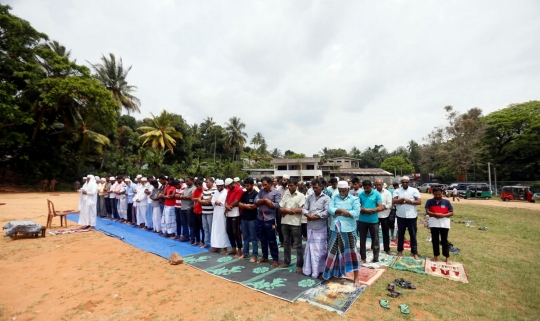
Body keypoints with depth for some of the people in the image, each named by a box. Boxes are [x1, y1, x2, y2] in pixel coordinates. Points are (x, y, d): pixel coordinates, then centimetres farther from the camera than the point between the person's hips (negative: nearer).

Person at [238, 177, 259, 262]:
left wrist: (244, 205, -7)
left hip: (252, 219, -6)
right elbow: (239, 204, 5)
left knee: (253, 238, 3)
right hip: (243, 218, 6)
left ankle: (254, 255, 10)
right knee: (245, 237, 16)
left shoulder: (256, 194, -9)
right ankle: (245, 253, 27)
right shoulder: (244, 194, 9)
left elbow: (255, 206, -17)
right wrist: (247, 205, -11)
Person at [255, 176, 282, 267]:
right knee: (262, 239, 17)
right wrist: (265, 200, -17)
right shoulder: (261, 191, 9)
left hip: (270, 219, -5)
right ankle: (265, 257, 33)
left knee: (272, 240, 3)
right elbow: (256, 201, -2)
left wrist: (264, 201, -12)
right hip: (260, 219, 5)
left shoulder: (276, 192, -6)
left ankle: (275, 259, 16)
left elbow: (277, 205, -14)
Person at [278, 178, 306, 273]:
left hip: (295, 223, -5)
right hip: (285, 222, 5)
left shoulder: (301, 196, -4)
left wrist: (287, 211, -11)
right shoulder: (285, 195, 9)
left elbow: (301, 209, -15)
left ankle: (300, 265, 13)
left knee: (298, 244, 4)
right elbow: (280, 209, 5)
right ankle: (286, 262, 30)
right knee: (286, 243, 16)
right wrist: (288, 210, -15)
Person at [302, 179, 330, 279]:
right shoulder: (309, 197, 11)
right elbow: (304, 209, 5)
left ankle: (320, 270, 17)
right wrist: (309, 215, -13)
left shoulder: (326, 198, -2)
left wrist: (316, 216, -12)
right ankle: (309, 269, 24)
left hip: (321, 227, -4)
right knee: (310, 247, 12)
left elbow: (327, 212, -13)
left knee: (320, 249, 3)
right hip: (310, 226, 4)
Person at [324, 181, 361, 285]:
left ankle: (356, 277, 17)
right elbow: (330, 209, -6)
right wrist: (342, 210, -20)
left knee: (351, 252, 4)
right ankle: (334, 272, 34)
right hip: (335, 229, 3)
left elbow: (356, 213, -14)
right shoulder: (334, 197, 6)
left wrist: (338, 213, -14)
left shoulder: (354, 199, -1)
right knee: (333, 251, 15)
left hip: (348, 230, -3)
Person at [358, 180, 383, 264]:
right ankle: (363, 258, 24)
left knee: (375, 240, 8)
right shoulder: (360, 194, 1)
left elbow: (380, 207, -10)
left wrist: (369, 210, -18)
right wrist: (361, 209, -20)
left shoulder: (377, 194, -6)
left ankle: (376, 260, 22)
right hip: (362, 220, 2)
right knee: (362, 240, 11)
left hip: (373, 221, -2)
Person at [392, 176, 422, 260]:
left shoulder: (414, 190, 0)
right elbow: (393, 201, -9)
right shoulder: (397, 191, 2)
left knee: (413, 235, 7)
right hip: (401, 216, 1)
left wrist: (409, 201, -16)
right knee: (400, 234, 12)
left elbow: (419, 202, -7)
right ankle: (400, 250, 25)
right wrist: (403, 199, -19)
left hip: (411, 216, -1)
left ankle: (415, 252, 18)